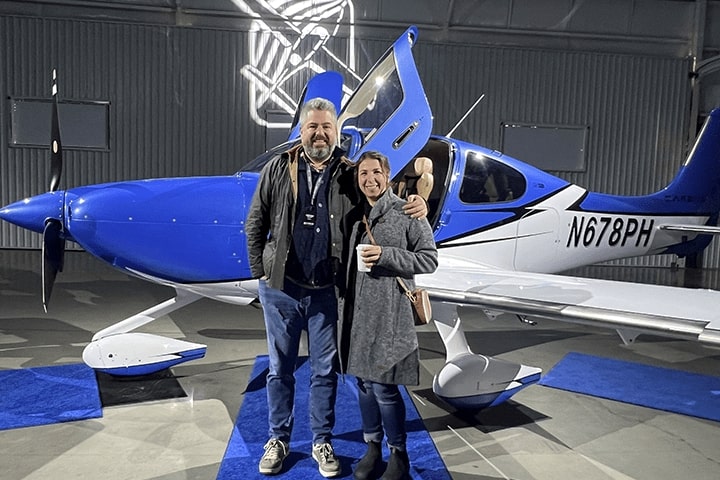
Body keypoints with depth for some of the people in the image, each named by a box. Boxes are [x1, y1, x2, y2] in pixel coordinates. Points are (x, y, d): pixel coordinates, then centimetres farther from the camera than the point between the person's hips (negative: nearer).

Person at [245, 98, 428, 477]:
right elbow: (255, 226, 5)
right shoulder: (277, 170, 1)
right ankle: (278, 440, 32)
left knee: (325, 371, 12)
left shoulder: (350, 175, 0)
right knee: (279, 369, 13)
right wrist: (260, 273, 0)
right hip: (280, 289, 0)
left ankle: (322, 442, 30)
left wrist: (415, 205, -15)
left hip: (326, 291, 0)